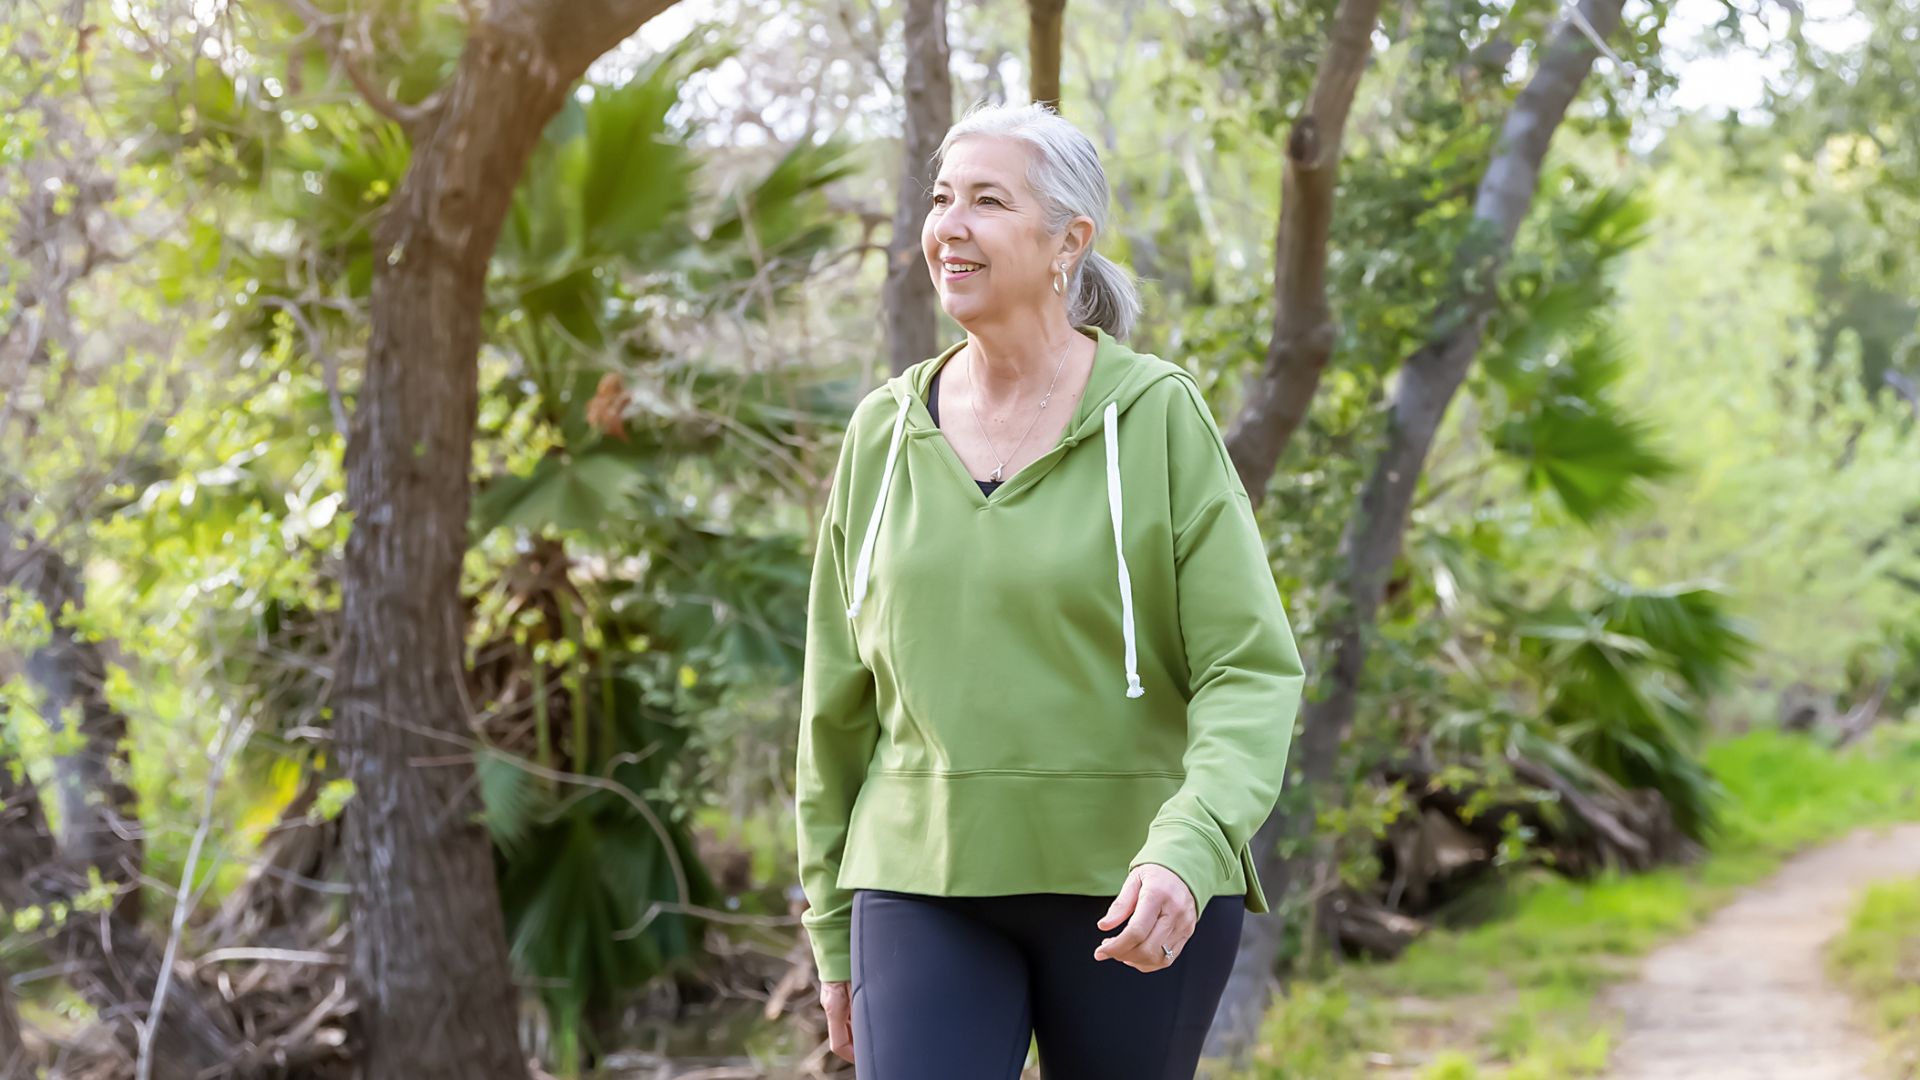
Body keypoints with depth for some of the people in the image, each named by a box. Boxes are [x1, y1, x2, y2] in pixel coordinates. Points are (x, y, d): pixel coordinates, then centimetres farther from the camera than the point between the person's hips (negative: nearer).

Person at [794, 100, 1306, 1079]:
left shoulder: (1158, 418, -4)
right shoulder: (884, 432, 6)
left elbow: (1253, 674, -9)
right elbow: (839, 702, 12)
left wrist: (1188, 850, -26)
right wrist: (832, 933, 13)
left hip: (1127, 889, -2)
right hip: (926, 886, 2)